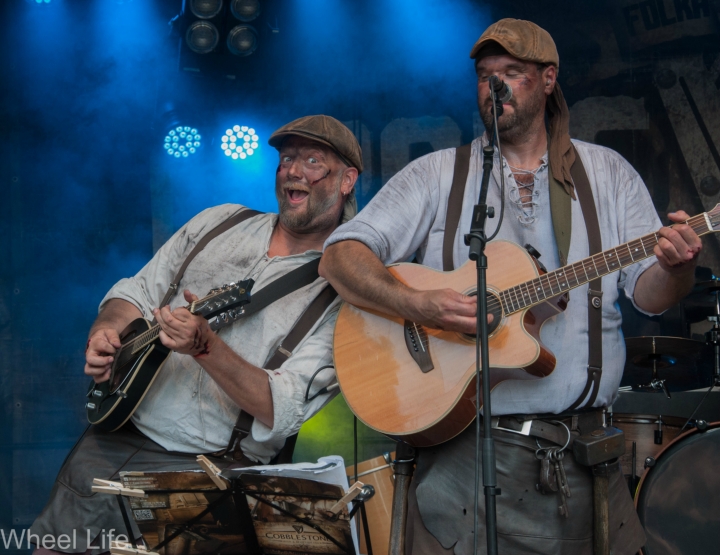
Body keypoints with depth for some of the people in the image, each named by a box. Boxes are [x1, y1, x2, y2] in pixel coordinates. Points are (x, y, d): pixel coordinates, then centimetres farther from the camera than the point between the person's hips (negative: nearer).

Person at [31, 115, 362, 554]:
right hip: (117, 436, 5)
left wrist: (205, 347, -30)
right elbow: (138, 292, 16)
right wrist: (105, 335, -6)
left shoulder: (342, 293, -6)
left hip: (210, 464, -4)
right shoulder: (219, 222, 11)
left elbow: (283, 412, -17)